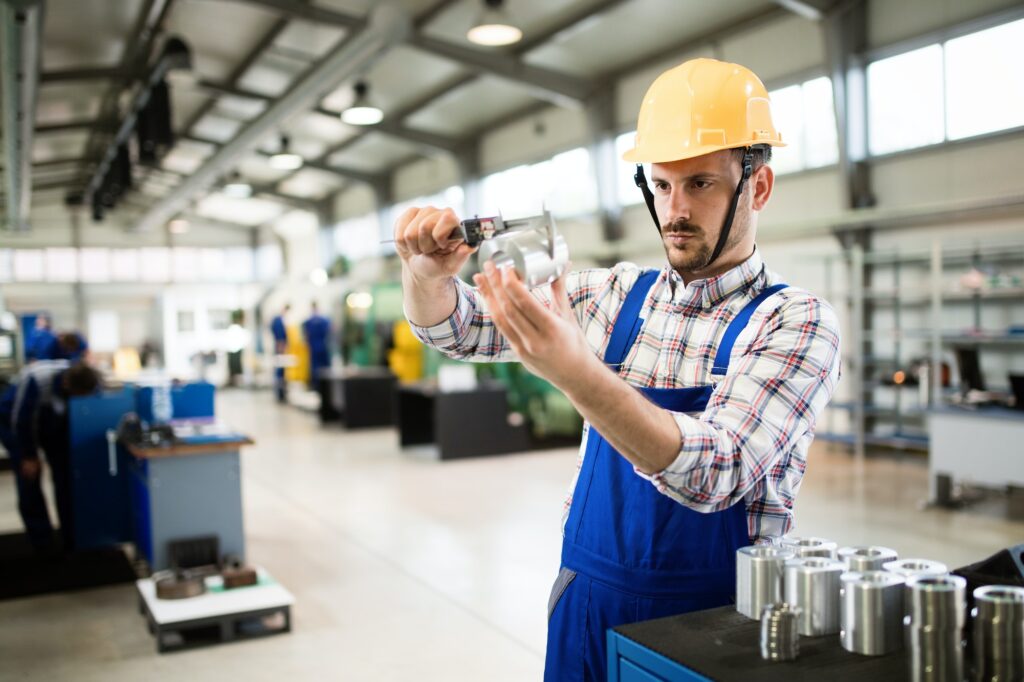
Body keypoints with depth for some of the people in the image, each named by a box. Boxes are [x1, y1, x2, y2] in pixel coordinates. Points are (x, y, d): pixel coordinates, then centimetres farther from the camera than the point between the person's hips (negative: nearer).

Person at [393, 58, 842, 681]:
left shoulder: (796, 322, -12)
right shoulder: (617, 295, 1)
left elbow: (715, 472, -27)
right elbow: (455, 325, 3)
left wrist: (575, 372, -40)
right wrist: (428, 268, -19)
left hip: (711, 624, -3)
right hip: (585, 604, 4)